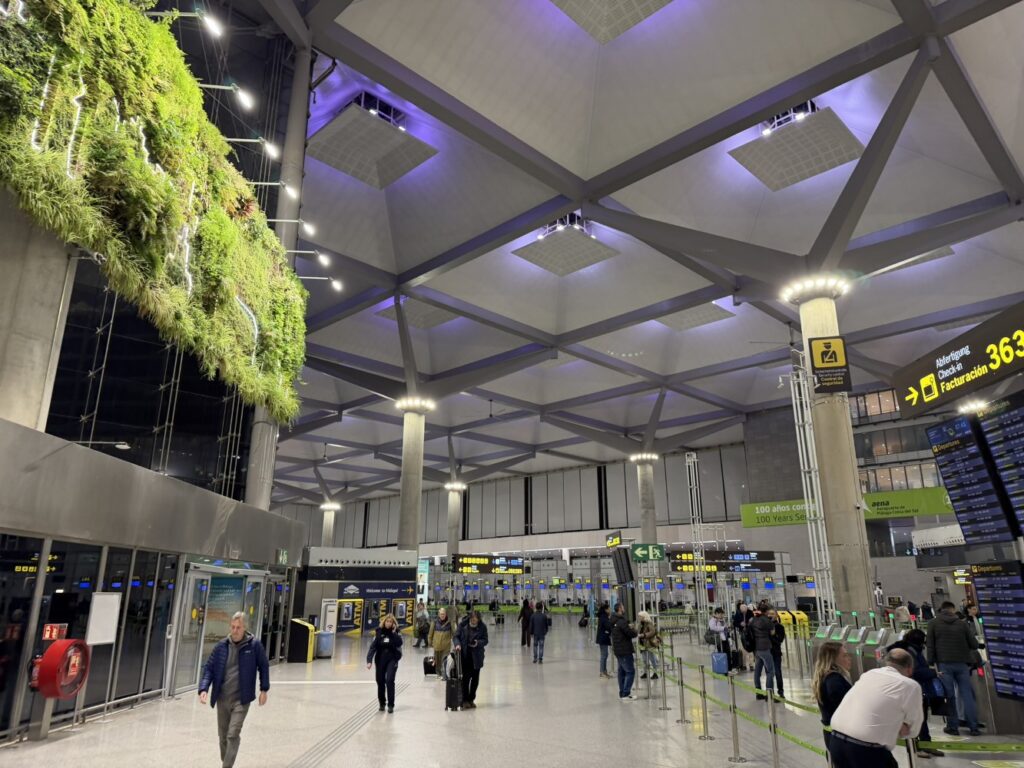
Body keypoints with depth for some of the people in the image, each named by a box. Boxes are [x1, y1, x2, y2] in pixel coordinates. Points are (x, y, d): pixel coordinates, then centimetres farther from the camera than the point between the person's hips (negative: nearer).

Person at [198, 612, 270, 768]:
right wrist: (204, 689, -12)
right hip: (222, 698, 3)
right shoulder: (221, 646, -4)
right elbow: (209, 667, 2)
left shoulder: (254, 645, -10)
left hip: (241, 699, -3)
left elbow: (264, 667, 1)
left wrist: (264, 690, 2)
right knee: (223, 735, 17)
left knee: (233, 735, -9)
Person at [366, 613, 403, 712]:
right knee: (380, 681, 9)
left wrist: (394, 632, -20)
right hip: (380, 659, 2)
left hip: (392, 659, -2)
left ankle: (391, 705, -4)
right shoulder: (379, 632, -1)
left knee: (389, 680, -14)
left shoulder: (396, 632, -2)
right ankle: (381, 703, 29)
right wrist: (369, 660, -15)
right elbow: (373, 646, -6)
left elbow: (399, 643, -19)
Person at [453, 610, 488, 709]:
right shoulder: (463, 625, -6)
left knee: (475, 678, 8)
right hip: (465, 656, -1)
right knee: (466, 677, -3)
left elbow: (485, 640, -2)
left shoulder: (482, 627, -6)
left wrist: (478, 643, -21)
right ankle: (465, 700, 7)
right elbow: (456, 636, -1)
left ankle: (471, 699, 22)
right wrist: (457, 644, -19)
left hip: (476, 657, 1)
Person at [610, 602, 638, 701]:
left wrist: (628, 627, 5)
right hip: (625, 651, -10)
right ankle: (626, 694, -6)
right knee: (630, 671, -5)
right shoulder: (622, 622, -20)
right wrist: (634, 630, 1)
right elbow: (632, 634, -19)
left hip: (618, 650, 10)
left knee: (622, 671, 16)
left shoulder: (614, 621, 10)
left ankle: (622, 693, 21)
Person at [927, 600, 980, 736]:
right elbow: (974, 645, 4)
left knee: (949, 695, 3)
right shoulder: (962, 623, 4)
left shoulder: (933, 623, 2)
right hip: (962, 664, 2)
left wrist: (931, 664, 1)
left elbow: (930, 646, -2)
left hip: (944, 664, -1)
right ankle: (974, 727, 9)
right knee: (967, 694, 8)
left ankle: (953, 726, 5)